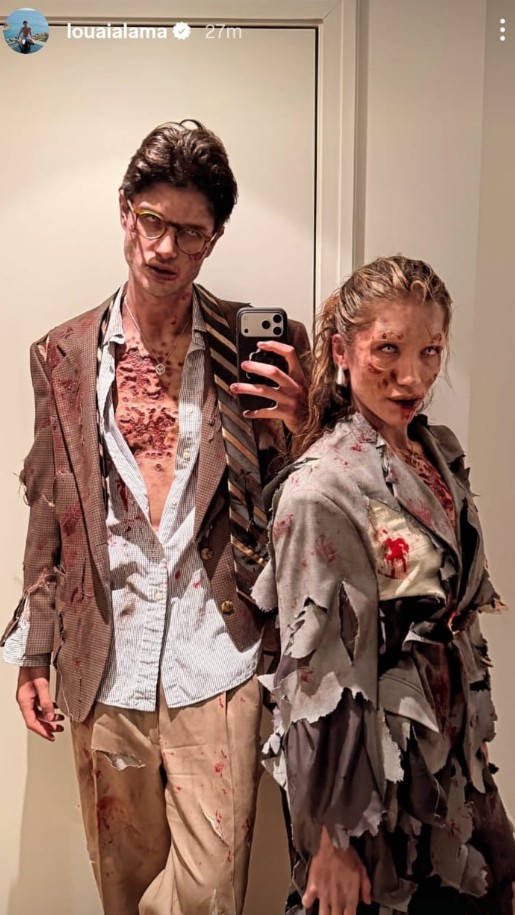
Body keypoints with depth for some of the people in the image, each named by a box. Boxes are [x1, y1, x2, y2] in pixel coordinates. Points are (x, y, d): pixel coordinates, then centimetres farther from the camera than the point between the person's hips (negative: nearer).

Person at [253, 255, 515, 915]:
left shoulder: (440, 452, 1)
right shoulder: (320, 488, -23)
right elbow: (317, 675, -21)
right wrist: (332, 839, -15)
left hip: (454, 756, 7)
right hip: (376, 774, -7)